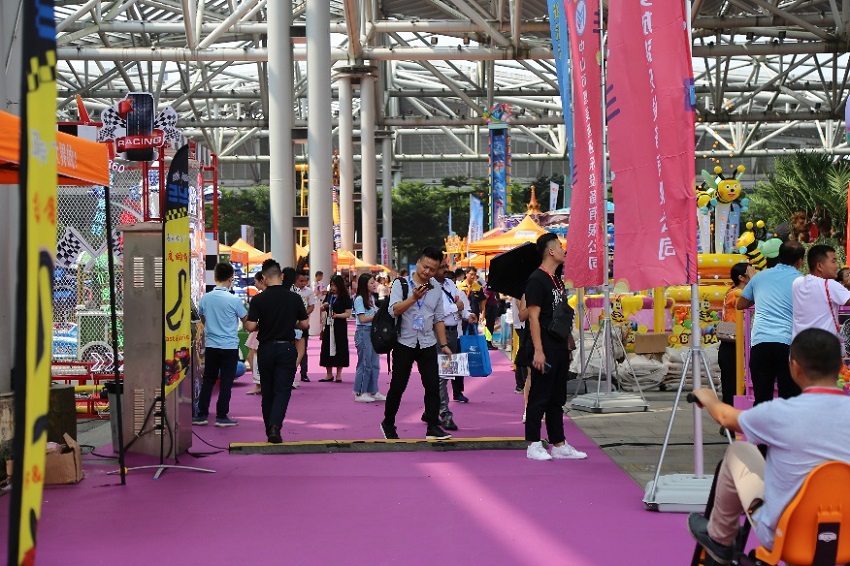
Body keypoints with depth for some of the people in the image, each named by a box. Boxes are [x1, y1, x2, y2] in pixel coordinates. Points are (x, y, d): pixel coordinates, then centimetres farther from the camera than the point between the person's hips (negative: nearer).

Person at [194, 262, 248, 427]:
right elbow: (246, 320, -2)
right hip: (230, 346, -4)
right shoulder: (234, 300, -14)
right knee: (226, 382, 3)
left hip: (211, 345, 4)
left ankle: (201, 415, 15)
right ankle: (221, 416, 6)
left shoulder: (205, 298, -2)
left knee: (208, 380, 13)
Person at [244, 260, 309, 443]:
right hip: (287, 348, 0)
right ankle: (275, 426, -20)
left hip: (266, 349, 0)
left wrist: (262, 325, 10)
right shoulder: (294, 298, -4)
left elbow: (250, 327, -12)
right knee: (283, 389, -1)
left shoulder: (258, 299, -8)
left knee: (267, 390, 13)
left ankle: (270, 430, 20)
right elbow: (304, 324, 2)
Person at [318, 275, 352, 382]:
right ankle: (329, 375, 14)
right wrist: (324, 306, -2)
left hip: (340, 326, -5)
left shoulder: (345, 298, -6)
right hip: (329, 325, 5)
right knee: (327, 348, 5)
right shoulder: (329, 296, 10)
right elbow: (322, 309, 21)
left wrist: (337, 315, -25)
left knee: (339, 348, -1)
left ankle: (339, 375, 8)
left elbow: (348, 314, -12)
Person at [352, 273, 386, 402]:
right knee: (365, 363, -5)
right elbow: (362, 319, -14)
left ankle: (373, 392, 16)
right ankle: (360, 393, 1)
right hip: (363, 332, -8)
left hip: (373, 331, 8)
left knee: (374, 363, 9)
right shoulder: (359, 299, -10)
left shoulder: (372, 298, 15)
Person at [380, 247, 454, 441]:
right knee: (397, 386, 3)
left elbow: (438, 319, 13)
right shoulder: (401, 284, -3)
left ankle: (433, 427, 2)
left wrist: (444, 344, 8)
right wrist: (414, 297, -27)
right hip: (404, 343, -3)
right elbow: (394, 310, -16)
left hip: (428, 344, 3)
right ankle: (388, 423, 21)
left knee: (433, 385, -3)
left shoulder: (436, 289, 9)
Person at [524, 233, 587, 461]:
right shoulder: (537, 279, -11)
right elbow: (533, 317, -16)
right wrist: (538, 351, -21)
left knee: (557, 399, 12)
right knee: (539, 397, -3)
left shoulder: (557, 279, 16)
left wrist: (567, 346, 18)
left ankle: (559, 445, 17)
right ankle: (533, 445, 4)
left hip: (560, 347, 9)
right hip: (546, 348, -9)